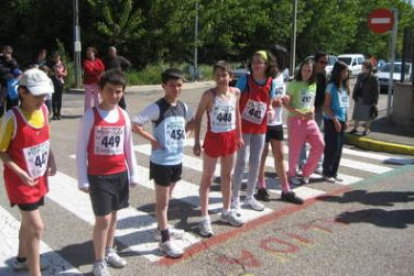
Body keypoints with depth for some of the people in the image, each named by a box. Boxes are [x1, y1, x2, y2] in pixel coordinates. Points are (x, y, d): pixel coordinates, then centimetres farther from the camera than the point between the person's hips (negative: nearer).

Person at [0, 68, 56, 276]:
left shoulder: (43, 110, -5)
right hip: (21, 180, -6)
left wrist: (51, 160, -3)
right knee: (36, 227, -6)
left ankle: (22, 259, 45)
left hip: (39, 178, 6)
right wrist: (21, 173, -24)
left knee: (29, 221, 23)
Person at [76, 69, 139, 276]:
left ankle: (109, 251, 35)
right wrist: (83, 180, -10)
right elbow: (81, 149, -9)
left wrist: (133, 173, 10)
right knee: (103, 219, -3)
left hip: (120, 174, 5)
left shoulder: (123, 115, 1)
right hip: (98, 176, -5)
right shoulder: (91, 115, -13)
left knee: (113, 215, 16)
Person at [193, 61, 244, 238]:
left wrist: (239, 135, 15)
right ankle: (204, 218, 13)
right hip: (213, 138, -5)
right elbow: (198, 118, -9)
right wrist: (196, 142, -12)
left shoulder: (236, 92, 0)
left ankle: (226, 212, 33)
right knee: (207, 179, 4)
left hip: (230, 138, 5)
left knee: (227, 176, 17)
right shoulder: (209, 95, -14)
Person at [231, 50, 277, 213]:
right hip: (243, 126, -4)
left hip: (260, 128, 4)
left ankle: (250, 197, 26)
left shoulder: (271, 84, -1)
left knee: (256, 162, 11)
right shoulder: (244, 80, -12)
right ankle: (235, 199, 10)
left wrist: (270, 111, -8)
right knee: (242, 161, -2)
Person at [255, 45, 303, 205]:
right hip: (264, 123, -7)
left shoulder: (281, 76, 8)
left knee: (279, 156, 12)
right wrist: (272, 102, -24)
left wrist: (283, 99, -2)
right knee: (262, 156, 7)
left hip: (277, 122, 7)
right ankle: (261, 188, 22)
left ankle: (286, 191, 20)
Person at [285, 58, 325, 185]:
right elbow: (287, 104, -10)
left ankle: (306, 172, 15)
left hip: (309, 120, 6)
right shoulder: (294, 84, -7)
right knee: (295, 149, 2)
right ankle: (292, 174, 23)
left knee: (319, 145, -1)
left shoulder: (313, 85, 11)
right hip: (295, 119, -6)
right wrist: (300, 113, -21)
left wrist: (312, 112, -3)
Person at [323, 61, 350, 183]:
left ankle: (334, 173, 18)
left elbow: (345, 105, 17)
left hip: (341, 121, 7)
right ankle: (327, 173, 8)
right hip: (332, 121, -7)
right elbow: (326, 107, -12)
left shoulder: (345, 86, 11)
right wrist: (335, 120, -15)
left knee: (339, 149, 9)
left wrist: (346, 120, 10)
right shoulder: (331, 86, -9)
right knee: (332, 148, -4)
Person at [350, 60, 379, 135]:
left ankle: (367, 129, 24)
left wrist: (375, 101, -13)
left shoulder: (373, 78, -14)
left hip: (368, 101, -5)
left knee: (367, 115, 8)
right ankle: (355, 128, 26)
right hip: (359, 99, 5)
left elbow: (376, 90, -11)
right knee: (356, 114, 12)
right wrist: (354, 96, 7)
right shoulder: (360, 76, 3)